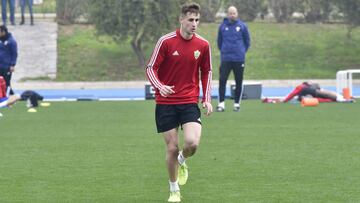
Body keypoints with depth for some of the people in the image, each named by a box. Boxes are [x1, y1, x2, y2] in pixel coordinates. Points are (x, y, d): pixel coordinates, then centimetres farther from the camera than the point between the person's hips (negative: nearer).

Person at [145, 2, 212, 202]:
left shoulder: (203, 45, 0)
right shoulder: (166, 41, -8)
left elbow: (206, 72, 14)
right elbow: (151, 68, -5)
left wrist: (207, 99, 6)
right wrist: (160, 86, -24)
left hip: (190, 102, 1)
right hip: (166, 103, -1)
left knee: (192, 142, -19)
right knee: (172, 148, 0)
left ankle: (182, 161, 18)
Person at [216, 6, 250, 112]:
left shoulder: (242, 26, 1)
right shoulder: (223, 26, 3)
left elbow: (247, 41, 10)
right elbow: (219, 41, 14)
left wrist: (242, 51, 11)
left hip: (239, 59, 0)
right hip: (226, 59, 0)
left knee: (239, 82, 5)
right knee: (222, 80, -10)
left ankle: (237, 103, 15)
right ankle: (221, 103, -10)